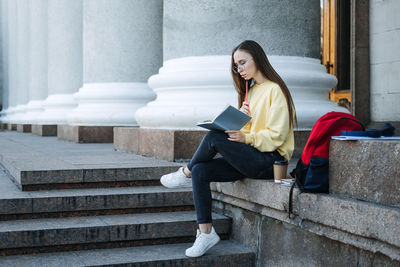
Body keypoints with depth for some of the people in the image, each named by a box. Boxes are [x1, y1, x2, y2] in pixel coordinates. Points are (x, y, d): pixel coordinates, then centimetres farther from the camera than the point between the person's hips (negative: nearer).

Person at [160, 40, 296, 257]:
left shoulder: (275, 90, -6)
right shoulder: (251, 91, 20)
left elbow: (277, 135, -14)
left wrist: (245, 138, -24)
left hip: (270, 160, -8)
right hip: (250, 158, 8)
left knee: (213, 138, -24)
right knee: (200, 171, -12)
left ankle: (186, 173, 3)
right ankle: (205, 232, -11)